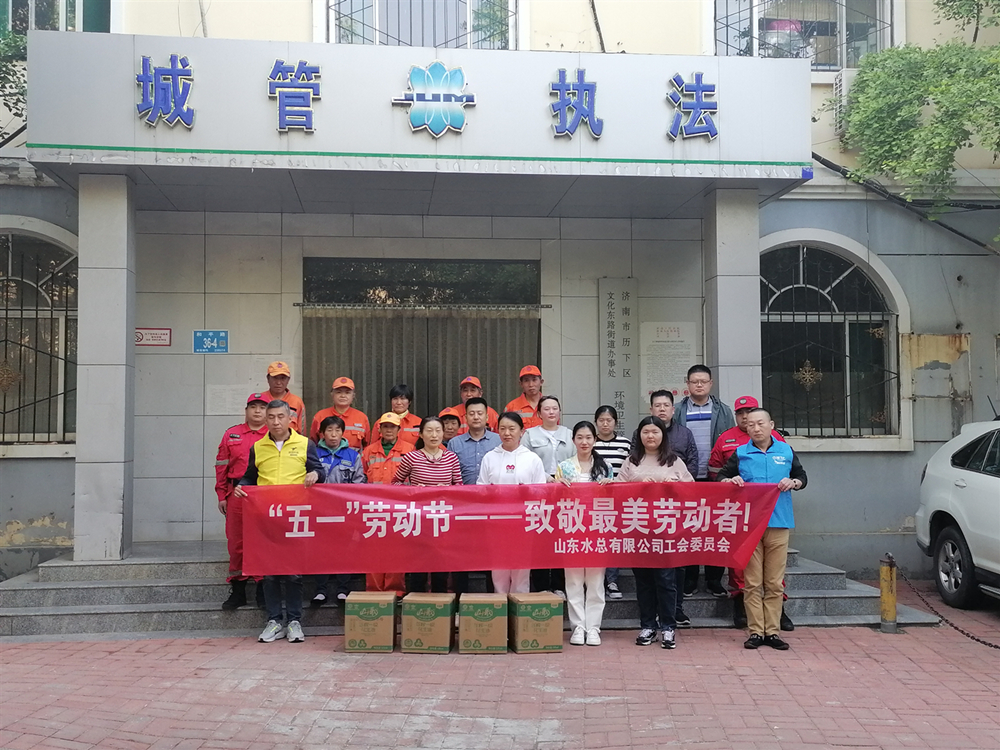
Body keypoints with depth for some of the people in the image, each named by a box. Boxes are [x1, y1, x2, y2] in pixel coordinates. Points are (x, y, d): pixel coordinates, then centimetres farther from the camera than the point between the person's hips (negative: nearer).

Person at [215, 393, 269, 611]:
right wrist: (222, 495, 5)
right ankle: (237, 590, 15)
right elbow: (222, 466, 10)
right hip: (237, 494, 2)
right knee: (236, 541, 5)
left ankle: (263, 590, 13)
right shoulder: (231, 435, 12)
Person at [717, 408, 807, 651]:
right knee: (752, 582, 0)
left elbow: (802, 477, 18)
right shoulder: (740, 453, 7)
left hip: (778, 523, 1)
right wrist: (731, 480, -10)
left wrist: (792, 482, -3)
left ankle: (772, 631, 10)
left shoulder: (786, 451, 11)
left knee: (775, 583, 4)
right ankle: (755, 632, 5)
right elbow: (720, 477, 11)